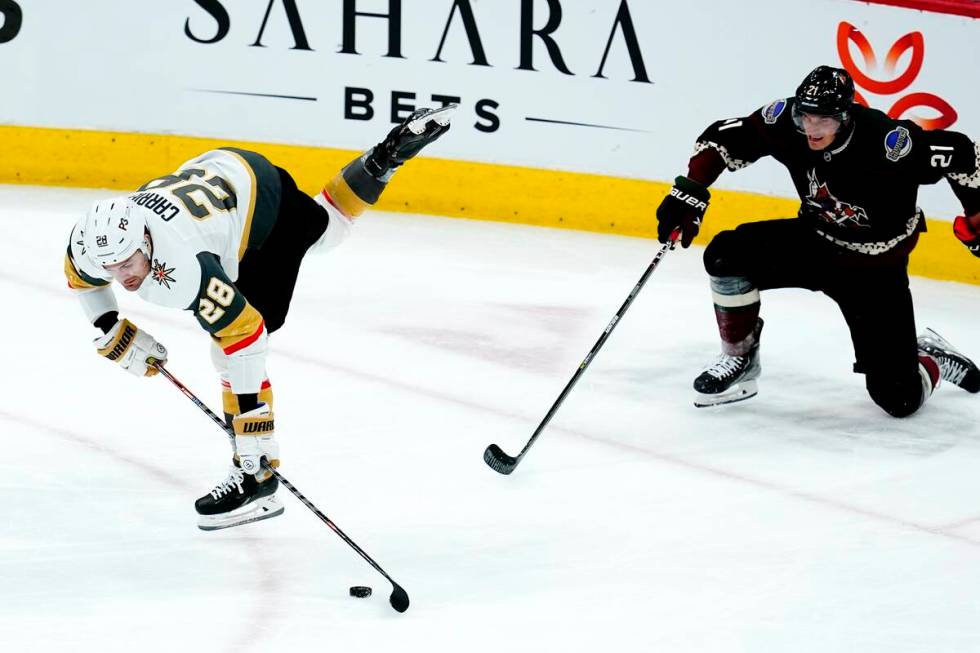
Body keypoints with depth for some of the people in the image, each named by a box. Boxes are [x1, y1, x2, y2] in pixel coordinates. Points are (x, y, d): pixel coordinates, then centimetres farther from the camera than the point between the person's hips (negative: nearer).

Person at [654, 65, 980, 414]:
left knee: (899, 398, -10)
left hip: (875, 269, -4)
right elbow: (722, 138, -7)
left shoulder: (887, 142, -34)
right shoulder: (786, 121, -20)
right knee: (727, 255, -19)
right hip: (814, 241, 4)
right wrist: (688, 193, -14)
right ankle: (740, 362, 3)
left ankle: (933, 361, 27)